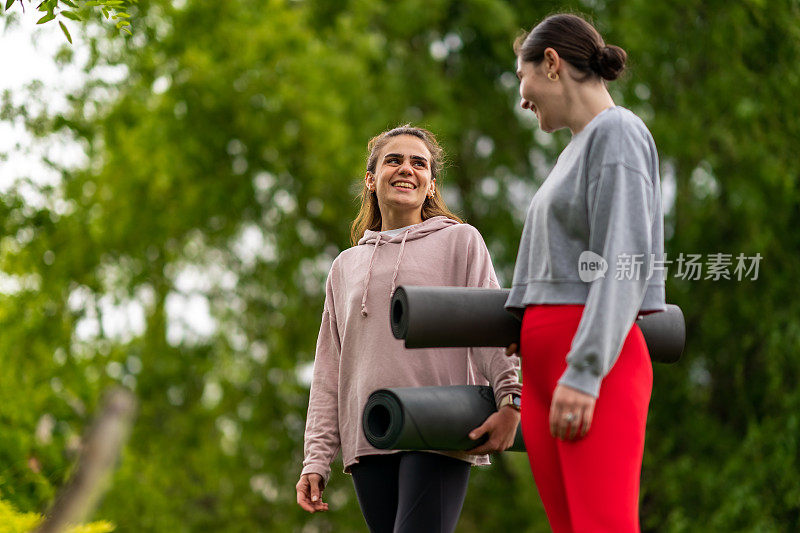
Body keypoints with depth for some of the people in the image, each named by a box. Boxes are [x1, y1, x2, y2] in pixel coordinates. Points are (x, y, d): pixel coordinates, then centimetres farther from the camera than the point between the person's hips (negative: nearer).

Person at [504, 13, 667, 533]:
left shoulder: (619, 131, -5)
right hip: (544, 363, 9)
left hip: (596, 364, -9)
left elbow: (624, 261, -16)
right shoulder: (580, 150, 23)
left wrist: (583, 374, -23)